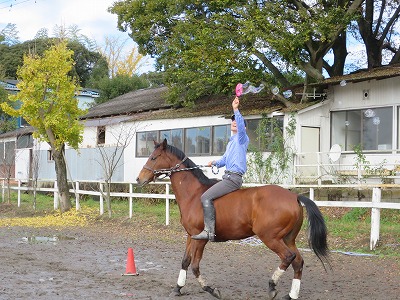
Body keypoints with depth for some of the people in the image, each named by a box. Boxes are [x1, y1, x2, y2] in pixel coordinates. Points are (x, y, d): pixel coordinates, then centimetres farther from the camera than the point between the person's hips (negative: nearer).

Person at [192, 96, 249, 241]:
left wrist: (236, 110, -36)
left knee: (206, 197, -21)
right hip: (228, 176, 10)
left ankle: (209, 231, -25)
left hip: (233, 178, -10)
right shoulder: (231, 142, 25)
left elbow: (241, 125, -24)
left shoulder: (241, 138, -3)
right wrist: (215, 163, 10)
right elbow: (224, 159, 30)